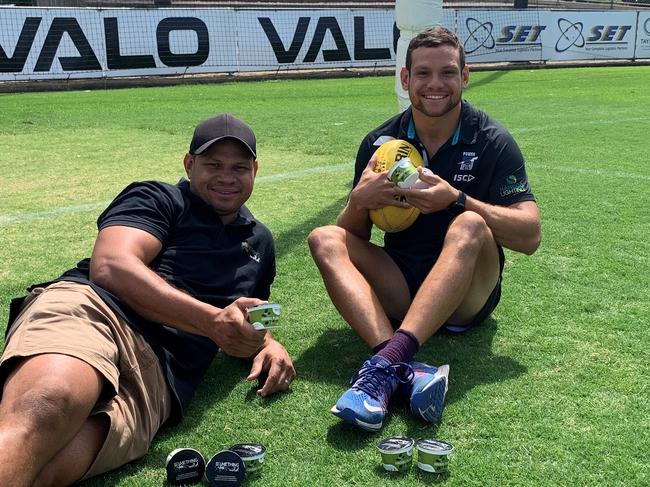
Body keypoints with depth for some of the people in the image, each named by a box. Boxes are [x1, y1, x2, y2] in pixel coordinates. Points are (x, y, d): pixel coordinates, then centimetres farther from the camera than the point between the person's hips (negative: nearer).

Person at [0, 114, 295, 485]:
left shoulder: (260, 242, 32)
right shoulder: (157, 199, 14)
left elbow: (249, 314, 48)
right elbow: (110, 266, -4)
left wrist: (268, 343, 21)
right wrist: (214, 320, -13)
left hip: (158, 376, 3)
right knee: (48, 407, -42)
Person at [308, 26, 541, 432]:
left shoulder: (492, 142, -5)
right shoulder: (380, 143, 2)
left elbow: (530, 237, -13)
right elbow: (352, 236, 5)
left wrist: (456, 199, -25)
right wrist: (359, 201, -18)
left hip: (467, 295, -3)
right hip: (398, 289, 3)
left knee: (469, 227, -31)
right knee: (325, 240, -20)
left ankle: (385, 364, -45)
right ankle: (406, 371, -41)